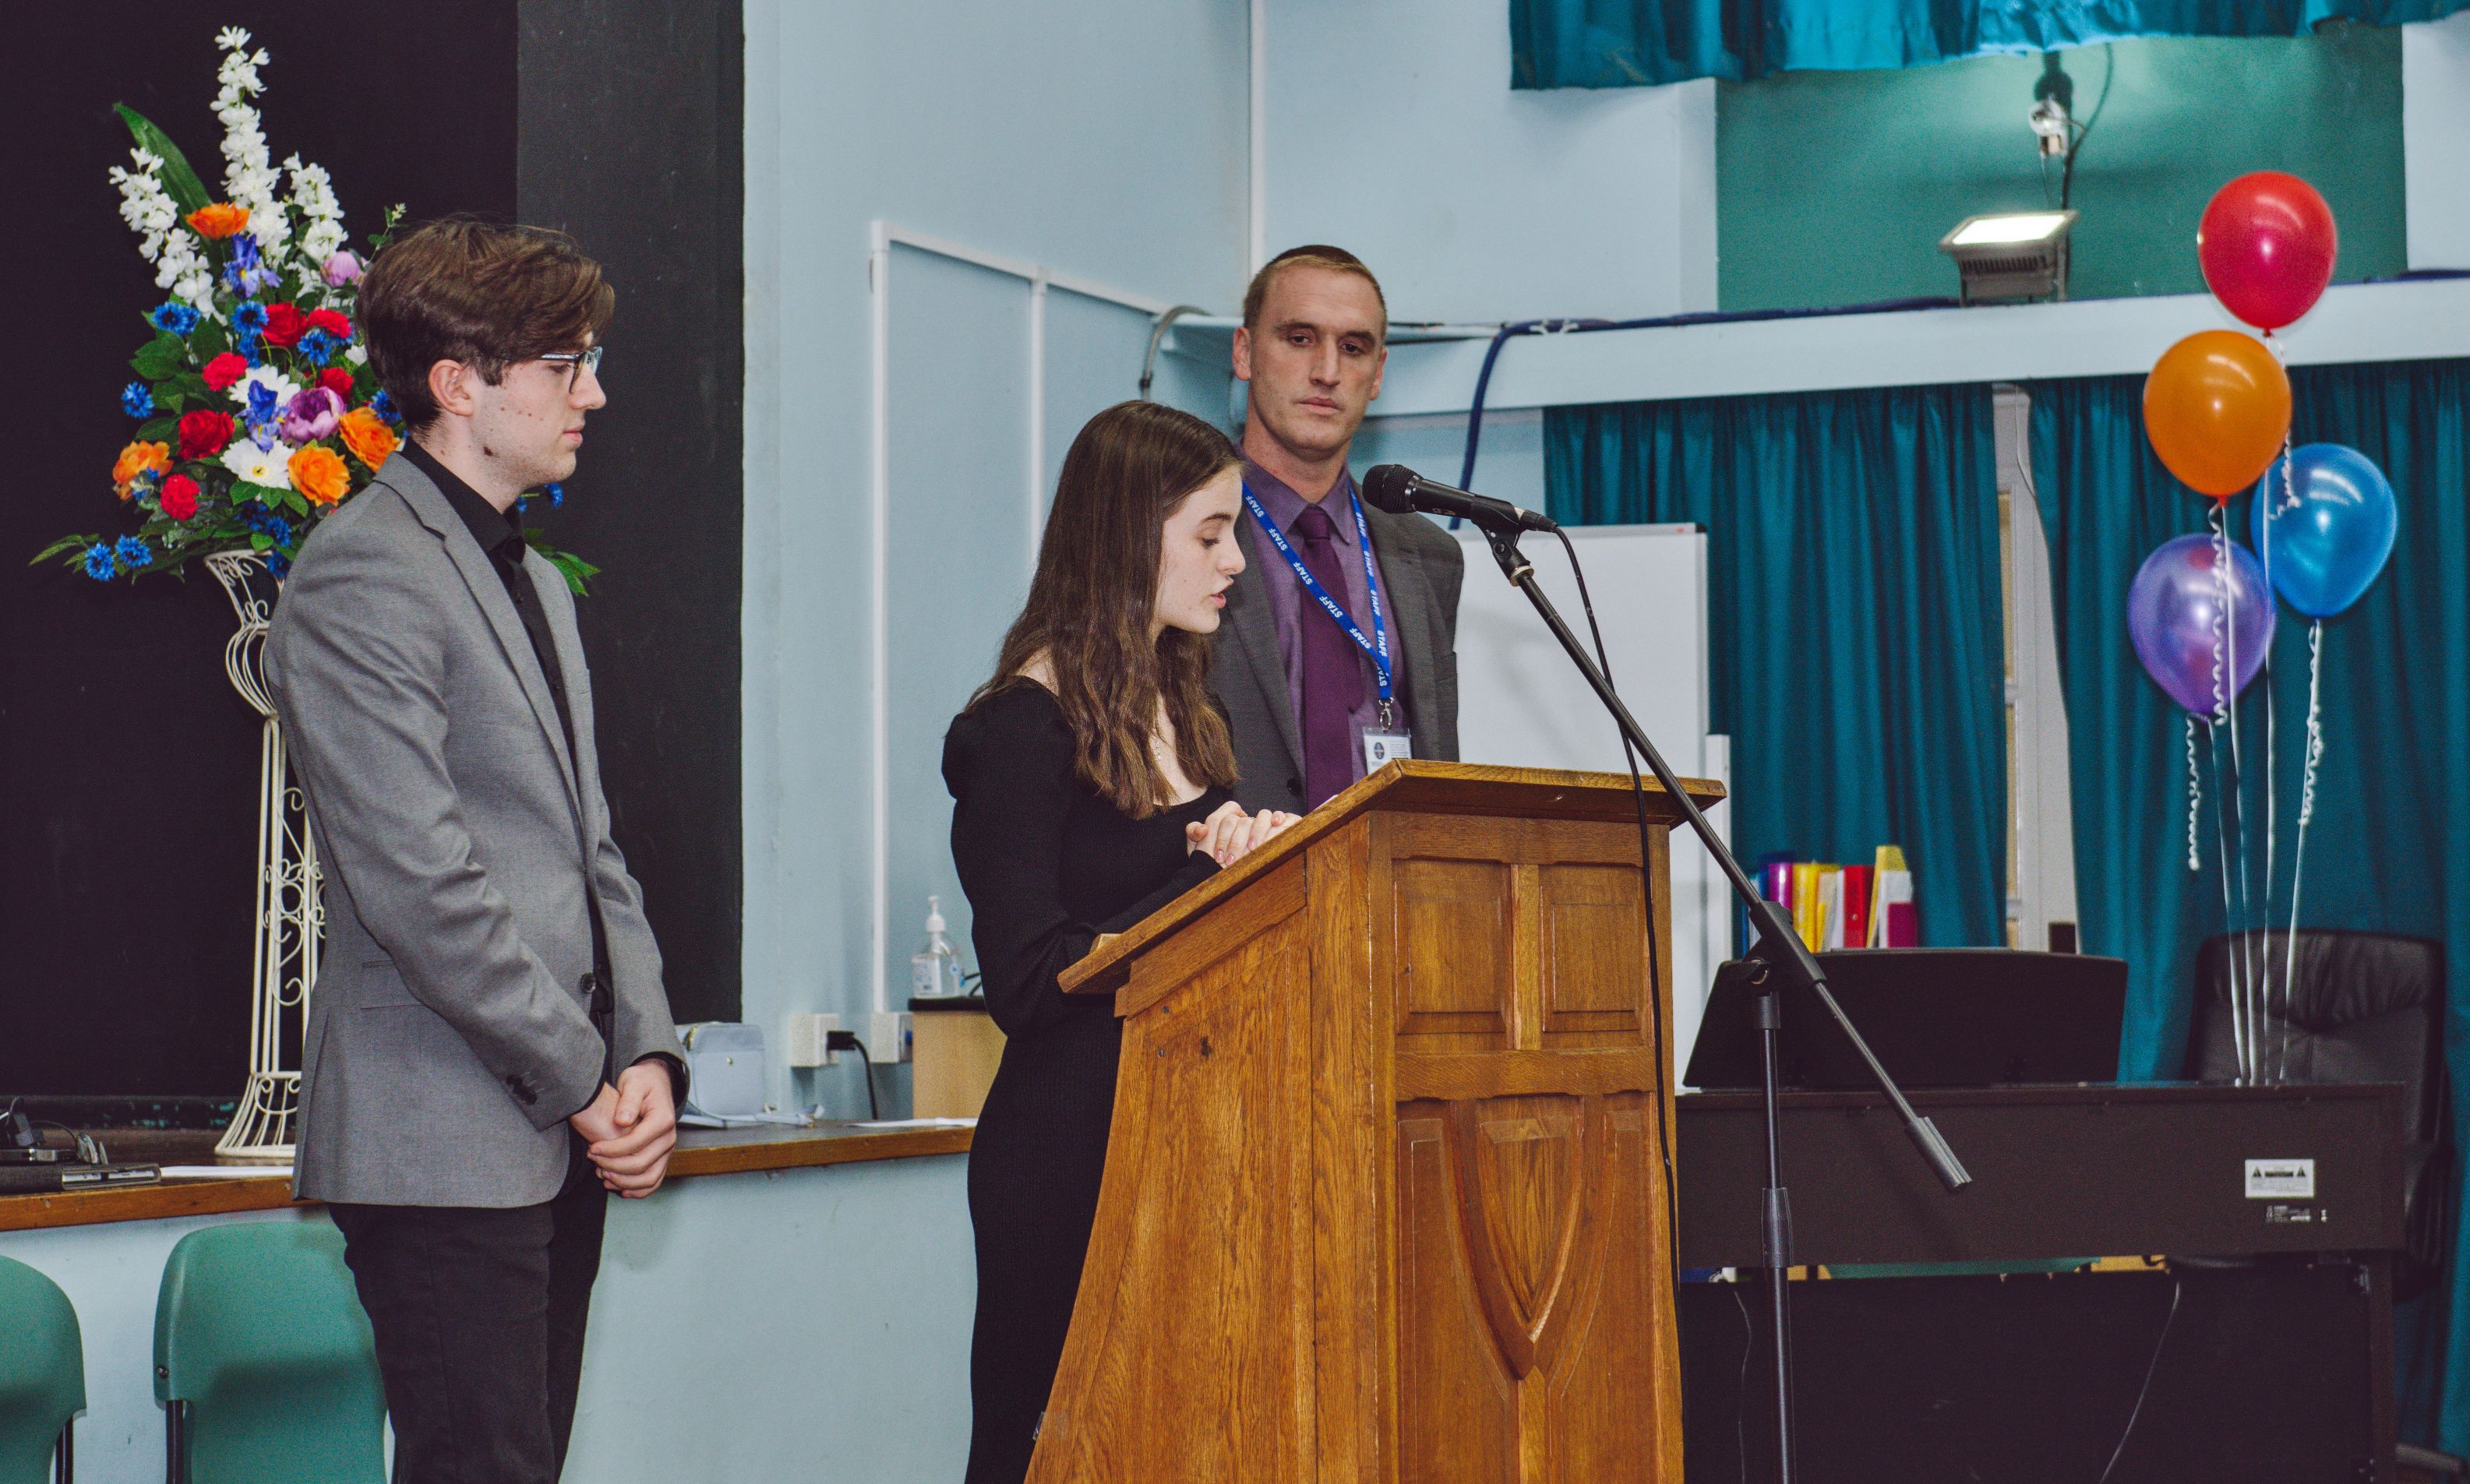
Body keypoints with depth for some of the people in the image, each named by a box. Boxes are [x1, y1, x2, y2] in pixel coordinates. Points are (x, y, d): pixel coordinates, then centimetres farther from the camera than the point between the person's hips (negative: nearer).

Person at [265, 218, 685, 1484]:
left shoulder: (536, 581, 21)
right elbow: (418, 883, -17)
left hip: (566, 1135, 9)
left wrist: (647, 1052, 4)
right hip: (446, 1141, -9)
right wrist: (586, 1081, -12)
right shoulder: (364, 572, -11)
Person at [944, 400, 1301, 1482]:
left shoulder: (1181, 714, 16)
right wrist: (1216, 881, -15)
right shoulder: (1024, 726, -9)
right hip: (1071, 1154, -7)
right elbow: (1026, 983, -16)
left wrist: (1261, 857, -1)